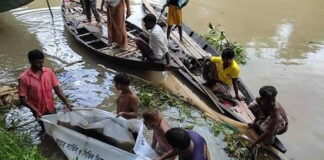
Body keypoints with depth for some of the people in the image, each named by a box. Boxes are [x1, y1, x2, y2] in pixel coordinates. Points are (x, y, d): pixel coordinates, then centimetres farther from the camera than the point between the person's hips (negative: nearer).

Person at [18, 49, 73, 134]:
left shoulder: (49, 72, -10)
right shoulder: (24, 78, -21)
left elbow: (56, 88, -6)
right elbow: (22, 98, -18)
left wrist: (66, 102, -15)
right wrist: (35, 111, -27)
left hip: (51, 108, 3)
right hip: (38, 111, -3)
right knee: (45, 128, 20)